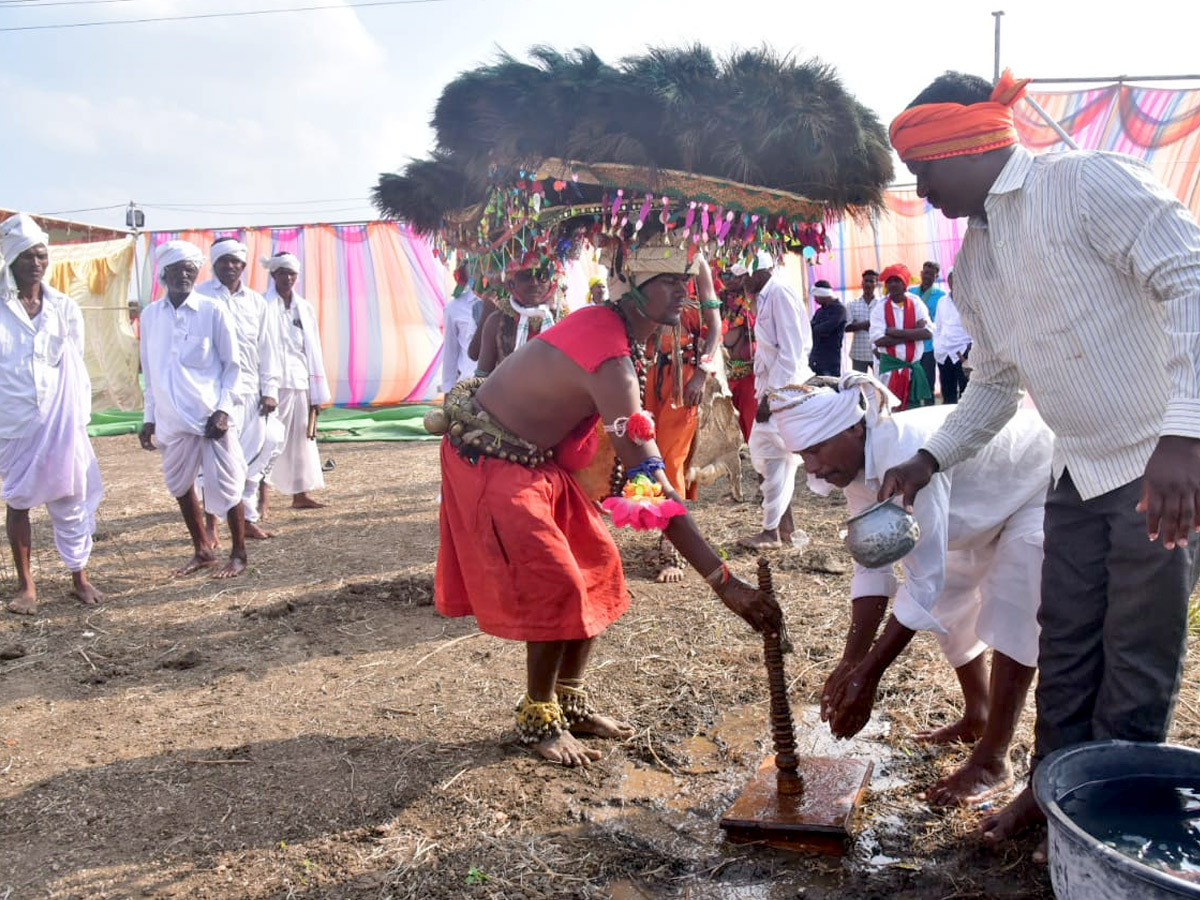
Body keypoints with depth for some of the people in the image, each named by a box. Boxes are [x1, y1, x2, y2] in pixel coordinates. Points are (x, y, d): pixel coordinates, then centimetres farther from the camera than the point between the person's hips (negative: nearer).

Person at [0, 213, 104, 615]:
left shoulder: (64, 308, 3)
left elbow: (75, 369, 7)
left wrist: (79, 418, 3)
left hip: (60, 420, 1)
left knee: (70, 500, 4)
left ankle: (80, 578, 15)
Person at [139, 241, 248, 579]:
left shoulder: (213, 310, -3)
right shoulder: (150, 315, 8)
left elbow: (232, 364, -1)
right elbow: (150, 372, 13)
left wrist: (224, 409, -11)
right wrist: (149, 417, 12)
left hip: (212, 417, -4)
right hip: (173, 420, 4)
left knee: (225, 487, 1)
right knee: (181, 487, 12)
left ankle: (238, 555, 16)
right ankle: (202, 550, 28)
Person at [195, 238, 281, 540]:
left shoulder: (256, 302, 14)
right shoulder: (200, 296, 0)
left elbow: (268, 348, 14)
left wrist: (269, 389, 7)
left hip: (250, 390, 5)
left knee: (252, 458, 7)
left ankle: (248, 519, 17)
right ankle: (211, 521, 4)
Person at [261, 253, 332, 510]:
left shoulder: (305, 308, 11)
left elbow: (313, 350, 12)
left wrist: (318, 393, 9)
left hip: (301, 382, 5)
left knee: (301, 439, 9)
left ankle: (300, 494, 18)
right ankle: (262, 497, -1)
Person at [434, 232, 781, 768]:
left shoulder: (609, 324, -2)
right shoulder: (611, 358, -31)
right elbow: (652, 484, -35)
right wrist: (724, 583, -35)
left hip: (537, 456, 10)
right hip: (490, 462, -10)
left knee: (597, 567, 9)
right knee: (555, 588, -11)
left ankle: (569, 701, 23)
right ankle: (538, 720, 11)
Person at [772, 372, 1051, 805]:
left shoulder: (906, 454, -41)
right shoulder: (857, 464, -15)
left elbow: (923, 581, -38)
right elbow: (872, 566, -11)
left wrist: (866, 676, -33)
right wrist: (850, 663, -17)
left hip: (1045, 483, -8)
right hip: (993, 500, 8)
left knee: (1013, 617, -13)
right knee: (948, 603, 12)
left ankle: (992, 761, -2)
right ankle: (978, 716, 31)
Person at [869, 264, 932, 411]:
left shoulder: (916, 304, 3)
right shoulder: (880, 308, -1)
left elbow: (928, 332, -10)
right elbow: (879, 340, -13)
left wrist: (896, 332, -16)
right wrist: (912, 334, -13)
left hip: (915, 366, 2)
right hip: (890, 366, -2)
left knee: (916, 406, 8)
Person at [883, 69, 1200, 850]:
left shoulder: (1091, 183, -14)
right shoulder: (973, 263, 9)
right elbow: (996, 381, 17)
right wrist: (931, 459, 7)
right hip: (1081, 467, 7)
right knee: (1066, 647, 15)